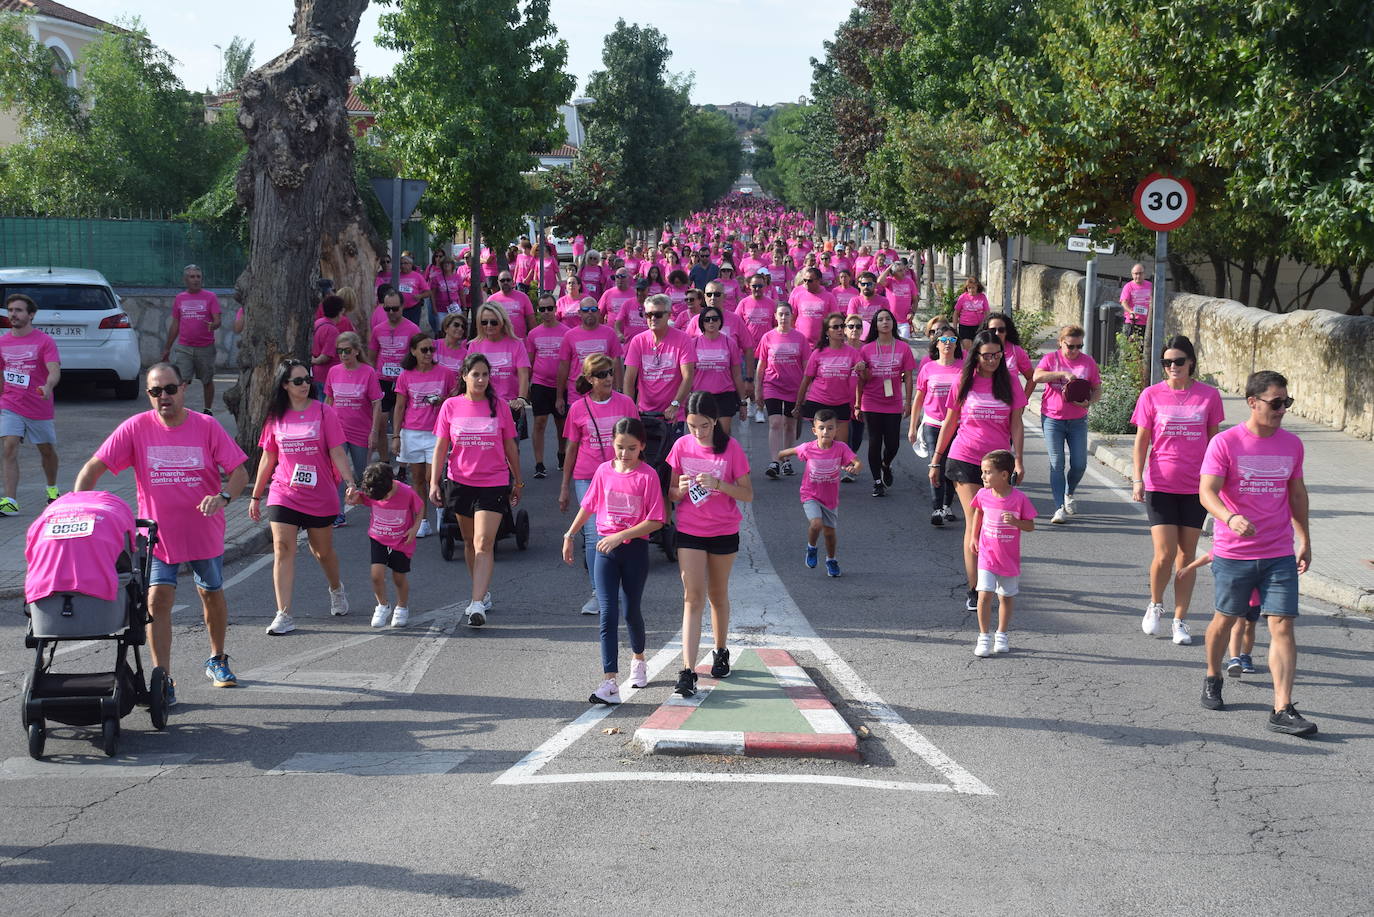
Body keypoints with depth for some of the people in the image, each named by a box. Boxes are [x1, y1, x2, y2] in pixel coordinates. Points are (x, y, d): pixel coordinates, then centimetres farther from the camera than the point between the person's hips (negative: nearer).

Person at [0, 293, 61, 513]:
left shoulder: (44, 341, -7)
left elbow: (54, 371, -19)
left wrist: (48, 387, -39)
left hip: (40, 408, -2)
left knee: (47, 450, 15)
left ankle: (52, 488, 42)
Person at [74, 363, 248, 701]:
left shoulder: (207, 427, -10)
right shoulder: (135, 428, -10)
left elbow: (239, 471, -10)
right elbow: (93, 468, -11)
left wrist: (223, 497, -30)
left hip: (204, 533, 1)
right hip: (158, 534, -1)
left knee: (212, 595, 18)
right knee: (157, 600, -13)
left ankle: (217, 661, 41)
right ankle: (163, 680, -11)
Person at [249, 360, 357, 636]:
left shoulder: (323, 412, -4)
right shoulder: (276, 417, 3)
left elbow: (337, 453, -4)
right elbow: (268, 458, 10)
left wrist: (350, 482, -16)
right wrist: (256, 496, 12)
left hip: (320, 496, -1)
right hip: (283, 494, 1)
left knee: (323, 551, 13)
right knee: (282, 549, -11)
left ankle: (336, 589, 44)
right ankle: (284, 615, -11)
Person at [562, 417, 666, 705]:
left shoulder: (648, 476, -10)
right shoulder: (604, 471, 2)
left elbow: (655, 521, -14)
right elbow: (588, 506, 15)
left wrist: (620, 536, -20)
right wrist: (569, 535, 18)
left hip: (635, 549, -2)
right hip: (605, 549, 2)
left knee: (632, 611, 13)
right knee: (608, 613, -8)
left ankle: (638, 659, 42)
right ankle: (609, 684, -13)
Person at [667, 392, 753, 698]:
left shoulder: (731, 448, -8)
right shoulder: (682, 446, -3)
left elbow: (748, 494, -7)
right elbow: (671, 494, 5)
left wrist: (718, 484, -23)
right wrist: (680, 489, -19)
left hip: (724, 532, 0)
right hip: (689, 532, 0)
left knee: (718, 594, 15)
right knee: (693, 598, -7)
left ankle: (721, 652, 37)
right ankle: (688, 671, -14)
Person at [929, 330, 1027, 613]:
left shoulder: (1008, 383, 4)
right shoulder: (964, 383, 3)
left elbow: (1016, 425, 4)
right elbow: (949, 423, 9)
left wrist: (1019, 460, -4)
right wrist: (936, 460, 10)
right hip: (965, 460, -1)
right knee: (974, 522, -9)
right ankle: (974, 591, -10)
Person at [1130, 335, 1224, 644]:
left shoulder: (1209, 395, 1)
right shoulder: (1152, 395, 0)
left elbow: (1214, 440, 10)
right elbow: (1141, 441, 2)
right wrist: (1137, 479, -8)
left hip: (1195, 487, 1)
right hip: (1160, 486, -1)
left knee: (1187, 555, 5)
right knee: (1164, 554, -8)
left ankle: (1180, 621, 16)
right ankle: (1155, 605, 19)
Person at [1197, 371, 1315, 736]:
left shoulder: (1291, 444, 5)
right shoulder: (1225, 443, -9)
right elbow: (1207, 491, -18)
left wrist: (1305, 540, 19)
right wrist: (1230, 518, -37)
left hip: (1280, 555, 3)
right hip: (1233, 553, -2)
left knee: (1282, 625, -7)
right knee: (1225, 619, 13)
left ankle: (1283, 710, -8)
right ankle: (1212, 678, 40)